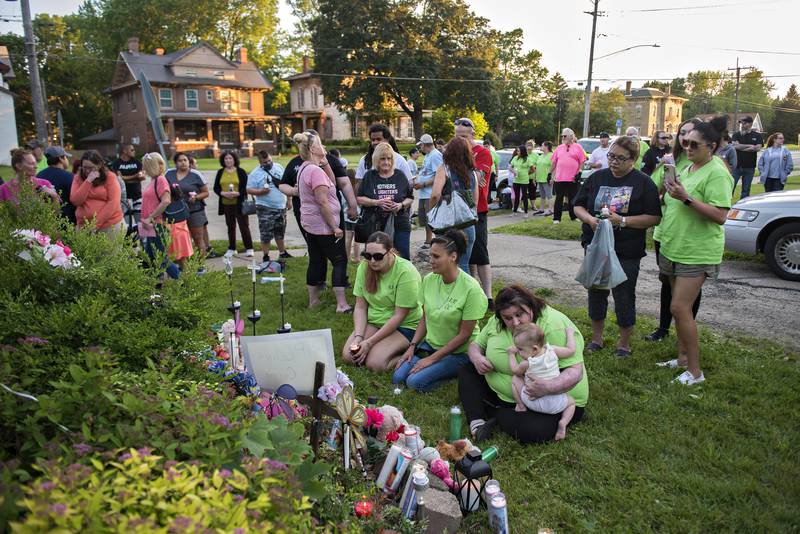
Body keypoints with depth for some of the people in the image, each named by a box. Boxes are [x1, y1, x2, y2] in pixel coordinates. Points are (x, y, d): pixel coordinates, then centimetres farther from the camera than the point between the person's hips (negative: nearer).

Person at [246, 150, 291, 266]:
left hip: (281, 206, 5)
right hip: (265, 208, -5)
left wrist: (288, 199, 13)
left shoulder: (278, 167, 6)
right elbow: (249, 190, -8)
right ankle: (265, 257, 4)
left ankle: (282, 253, 30)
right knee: (266, 234, -5)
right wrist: (260, 192, -26)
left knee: (280, 232, 17)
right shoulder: (255, 174, -8)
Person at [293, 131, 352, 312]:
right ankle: (341, 304, -4)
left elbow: (332, 183, 14)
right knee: (340, 261, -3)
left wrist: (325, 164, 4)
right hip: (324, 225, -9)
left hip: (310, 223, 9)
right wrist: (335, 227, -18)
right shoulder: (315, 170, -20)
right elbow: (323, 202, -23)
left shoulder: (303, 169, 11)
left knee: (315, 261, 15)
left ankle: (313, 300, 23)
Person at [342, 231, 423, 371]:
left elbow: (399, 316, -21)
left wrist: (370, 342, -22)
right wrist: (358, 337, -18)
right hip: (373, 322, 6)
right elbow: (360, 307, -3)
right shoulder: (364, 267, -6)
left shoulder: (406, 272, -23)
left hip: (405, 326, -5)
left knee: (375, 363, -23)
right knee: (348, 356, -12)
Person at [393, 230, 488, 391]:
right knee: (397, 378, -11)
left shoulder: (471, 289, -20)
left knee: (415, 381, -21)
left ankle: (457, 372, 1)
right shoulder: (428, 280, -4)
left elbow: (464, 334, -17)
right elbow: (424, 319, 7)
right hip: (430, 344, 6)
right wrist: (412, 346, -6)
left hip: (458, 352, -5)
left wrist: (432, 358, -16)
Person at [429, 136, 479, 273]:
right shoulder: (472, 173, 9)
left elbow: (435, 194, -21)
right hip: (469, 226, 5)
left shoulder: (444, 169, -6)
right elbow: (475, 202, 13)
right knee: (463, 266, 13)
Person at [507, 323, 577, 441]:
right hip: (554, 404, 2)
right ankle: (563, 422, 2)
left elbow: (515, 370, 6)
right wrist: (570, 333, 15)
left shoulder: (527, 363, -14)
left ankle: (521, 407, 17)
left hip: (532, 401, -2)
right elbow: (571, 350, 1)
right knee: (571, 401, 30)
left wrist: (511, 354, 17)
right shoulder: (552, 350, -11)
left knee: (515, 379, 12)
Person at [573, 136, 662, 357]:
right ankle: (596, 338, 29)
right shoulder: (597, 178, 6)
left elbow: (654, 218, -8)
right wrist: (590, 219, -12)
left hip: (627, 252, -3)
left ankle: (624, 342, 24)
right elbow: (578, 206, 8)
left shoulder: (644, 183, -4)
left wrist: (622, 221, -19)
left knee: (624, 297, 5)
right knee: (596, 293, 13)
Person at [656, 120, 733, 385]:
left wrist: (686, 198, -28)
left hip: (697, 252, -9)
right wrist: (669, 196, 7)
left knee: (680, 308, -11)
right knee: (679, 307, 15)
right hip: (674, 248, 9)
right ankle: (683, 357, 29)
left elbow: (720, 215, -23)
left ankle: (695, 371, 0)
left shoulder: (716, 173, -14)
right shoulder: (687, 169, 13)